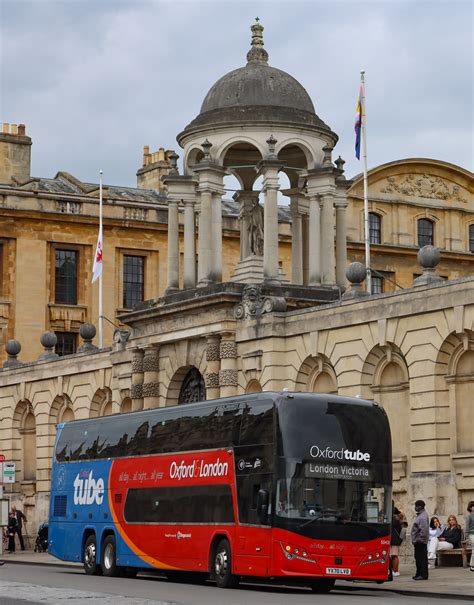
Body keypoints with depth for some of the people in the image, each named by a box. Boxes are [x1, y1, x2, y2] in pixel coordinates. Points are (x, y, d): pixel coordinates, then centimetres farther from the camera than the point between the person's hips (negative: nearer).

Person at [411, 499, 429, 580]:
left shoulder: (423, 517, -16)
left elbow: (423, 529, -24)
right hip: (418, 542, 11)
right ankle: (419, 573, 22)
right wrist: (415, 540, 19)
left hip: (421, 542, -11)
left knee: (422, 558, -7)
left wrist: (419, 539, -22)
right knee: (418, 558, 15)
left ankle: (423, 575, -5)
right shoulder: (420, 515, 17)